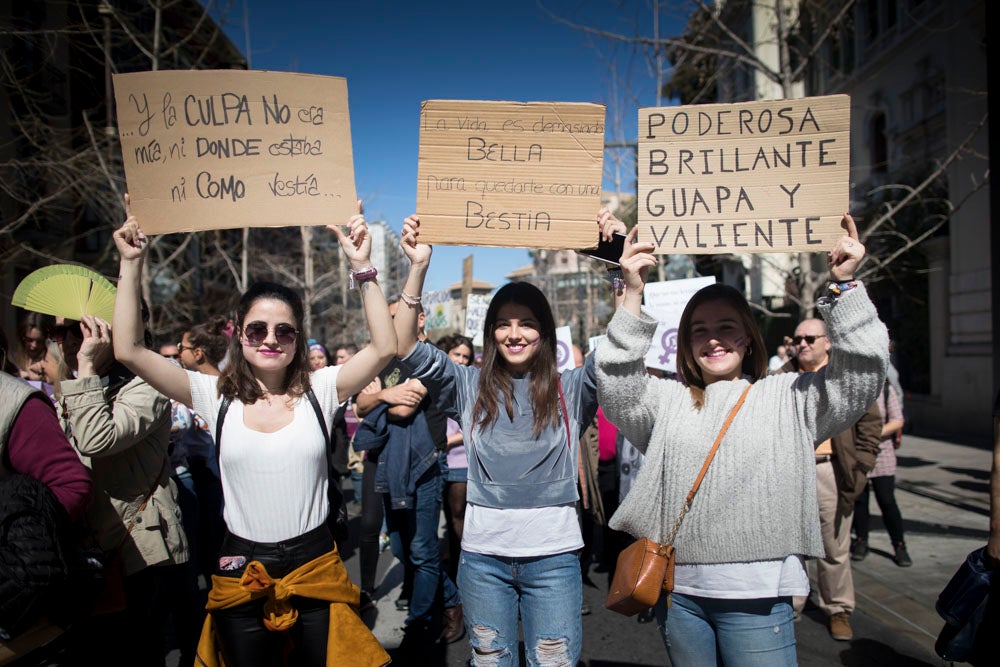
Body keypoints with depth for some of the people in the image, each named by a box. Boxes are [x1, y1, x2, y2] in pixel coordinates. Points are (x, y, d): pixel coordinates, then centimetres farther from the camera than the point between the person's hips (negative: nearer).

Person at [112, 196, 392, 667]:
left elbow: (384, 348, -15)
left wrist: (362, 269, -20)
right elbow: (129, 351, -7)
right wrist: (131, 264, -10)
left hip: (314, 563, 0)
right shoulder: (216, 395, -2)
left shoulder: (319, 390, -3)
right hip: (240, 571, 1)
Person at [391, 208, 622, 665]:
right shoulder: (470, 386, 4)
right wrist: (418, 268, -13)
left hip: (554, 554, -1)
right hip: (483, 553, 2)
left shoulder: (570, 391, 0)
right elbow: (406, 347, -3)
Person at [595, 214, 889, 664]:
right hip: (677, 590, 3)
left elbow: (861, 374, -4)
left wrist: (844, 284, -14)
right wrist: (633, 295, -14)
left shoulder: (787, 397, 6)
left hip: (756, 595, -2)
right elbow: (618, 390, -5)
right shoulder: (669, 400, 10)